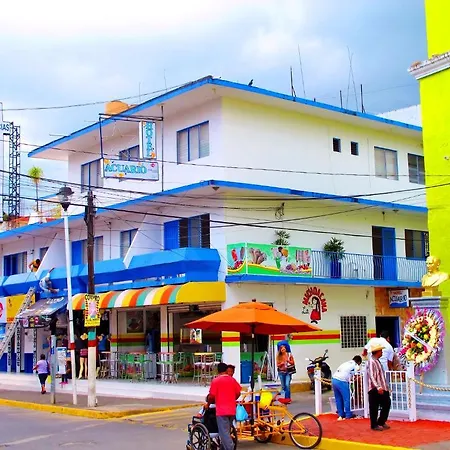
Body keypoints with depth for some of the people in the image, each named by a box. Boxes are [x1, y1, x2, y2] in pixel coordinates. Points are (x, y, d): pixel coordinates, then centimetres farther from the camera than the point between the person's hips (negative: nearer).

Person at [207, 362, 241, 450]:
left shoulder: (216, 380, -7)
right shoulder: (232, 380, 6)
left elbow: (212, 396, -10)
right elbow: (238, 393, 10)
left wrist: (208, 404, 9)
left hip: (221, 410, -5)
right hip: (232, 410, 5)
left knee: (224, 433, -6)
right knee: (227, 432, 18)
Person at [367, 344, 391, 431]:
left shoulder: (377, 361, 16)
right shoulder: (372, 362, -15)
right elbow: (371, 376, -25)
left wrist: (385, 387, 22)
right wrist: (378, 387, -34)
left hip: (382, 388, 10)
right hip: (375, 389, -10)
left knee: (387, 404, 12)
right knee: (374, 407, 1)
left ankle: (381, 422, 25)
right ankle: (374, 425, 11)